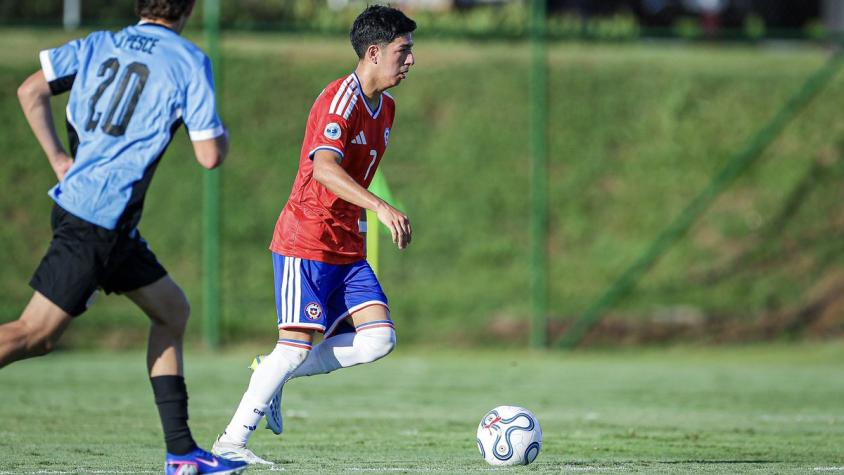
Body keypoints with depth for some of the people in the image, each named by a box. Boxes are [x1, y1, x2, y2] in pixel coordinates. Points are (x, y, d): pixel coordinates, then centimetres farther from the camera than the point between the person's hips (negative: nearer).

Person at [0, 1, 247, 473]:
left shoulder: (99, 44, 12)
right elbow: (210, 155, -8)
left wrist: (59, 158, 11)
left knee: (173, 310, 16)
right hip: (99, 218, -8)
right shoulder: (189, 62, -6)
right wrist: (222, 132, 14)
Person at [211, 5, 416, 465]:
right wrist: (381, 207, -42)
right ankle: (232, 441, 1)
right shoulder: (340, 100, -17)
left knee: (379, 337, -6)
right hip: (306, 242, -8)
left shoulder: (385, 108, 12)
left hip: (347, 247, 8)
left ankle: (277, 377, 9)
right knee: (298, 345, -11)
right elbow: (323, 168, -33)